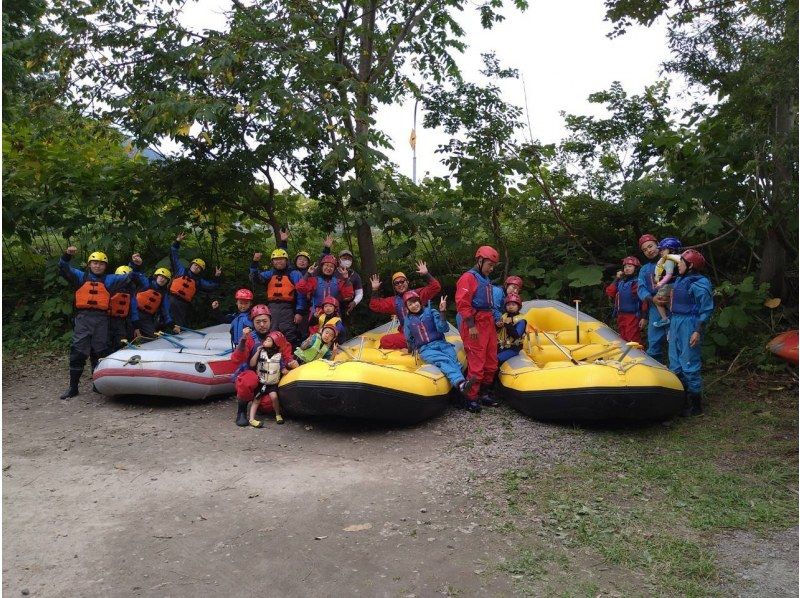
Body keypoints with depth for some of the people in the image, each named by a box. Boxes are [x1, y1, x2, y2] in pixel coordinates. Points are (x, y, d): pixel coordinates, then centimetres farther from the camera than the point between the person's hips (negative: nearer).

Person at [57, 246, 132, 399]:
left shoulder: (109, 279, 13)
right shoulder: (81, 276, 11)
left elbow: (126, 277, 6)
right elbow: (64, 270, 2)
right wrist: (67, 256, -16)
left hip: (101, 319, 1)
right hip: (83, 317, -1)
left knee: (99, 352, 8)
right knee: (78, 352, -3)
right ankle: (73, 387, 2)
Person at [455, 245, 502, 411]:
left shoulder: (486, 280, 20)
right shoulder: (468, 277, -9)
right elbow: (462, 303, -17)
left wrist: (495, 321, 19)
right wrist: (471, 325, -21)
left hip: (489, 324, 9)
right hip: (475, 326, -9)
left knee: (491, 362, 13)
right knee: (476, 364, -8)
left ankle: (485, 393, 25)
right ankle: (472, 399, 0)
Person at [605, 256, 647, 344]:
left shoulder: (638, 282, -10)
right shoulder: (621, 282, 13)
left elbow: (644, 300, -13)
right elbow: (609, 292, 7)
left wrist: (644, 317, -17)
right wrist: (616, 279, 5)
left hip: (633, 316, -7)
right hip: (621, 316, 8)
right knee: (623, 341, 15)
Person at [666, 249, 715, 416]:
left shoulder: (699, 284, -13)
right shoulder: (680, 280, 14)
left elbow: (706, 310, -15)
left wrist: (698, 332, -19)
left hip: (690, 325, -9)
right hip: (676, 323, 9)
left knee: (689, 365, -6)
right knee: (675, 363, 13)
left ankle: (695, 405, 3)